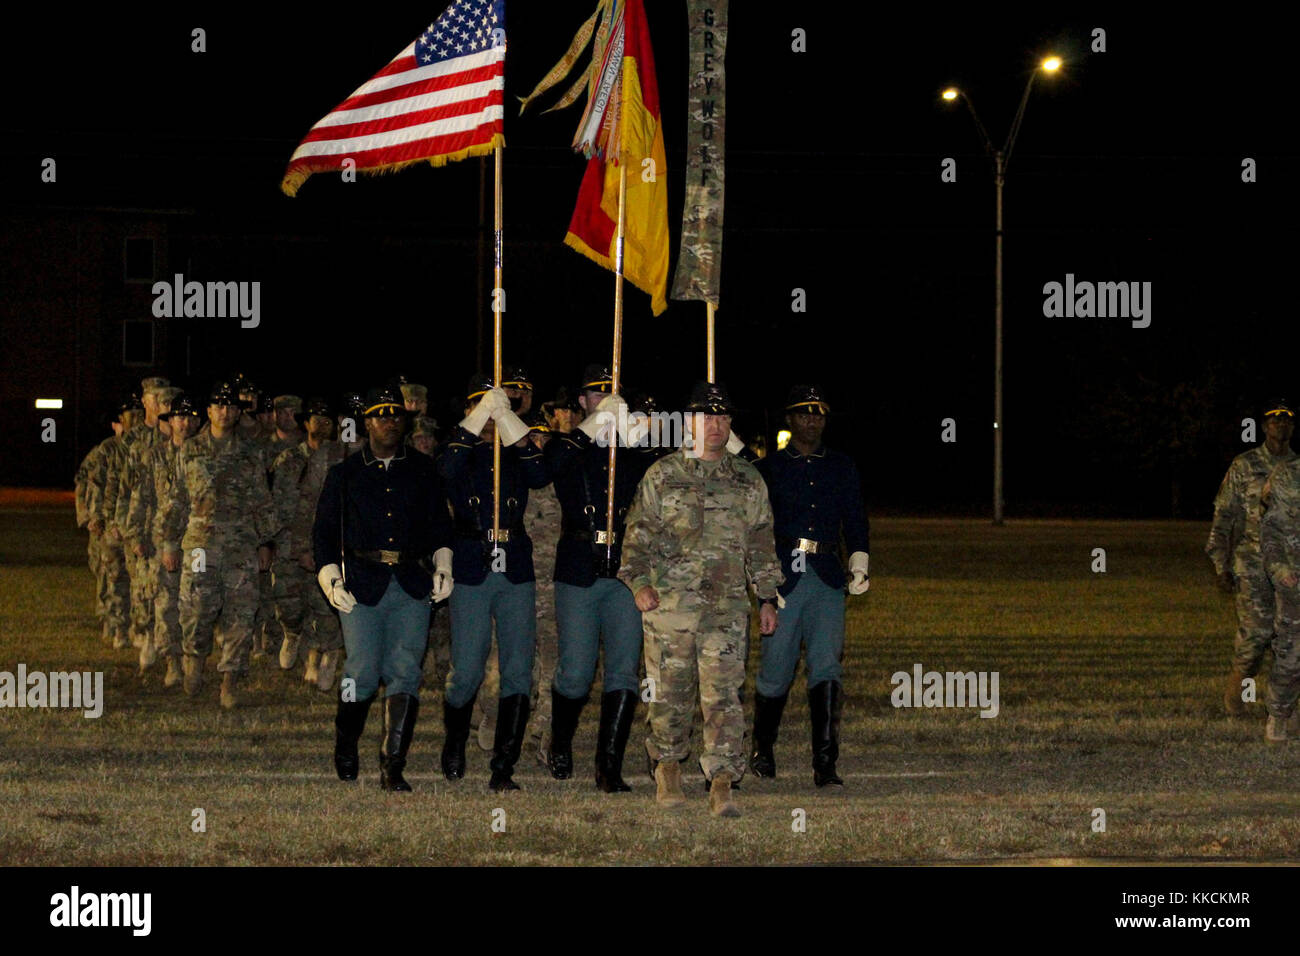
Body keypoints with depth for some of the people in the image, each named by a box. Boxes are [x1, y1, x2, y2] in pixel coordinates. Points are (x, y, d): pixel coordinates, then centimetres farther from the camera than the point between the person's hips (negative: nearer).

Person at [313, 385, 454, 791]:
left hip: (413, 587, 1)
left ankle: (393, 768, -7)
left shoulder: (422, 471, 13)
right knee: (363, 674, -7)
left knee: (405, 674, -8)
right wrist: (330, 579, -2)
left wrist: (443, 565, 5)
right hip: (363, 585, -1)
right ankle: (345, 744, 21)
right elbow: (324, 530, 11)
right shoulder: (344, 474, 10)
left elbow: (440, 523, 20)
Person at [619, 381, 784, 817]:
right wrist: (639, 581, -8)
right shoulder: (663, 476, 6)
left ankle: (722, 785, -12)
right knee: (671, 694, 6)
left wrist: (767, 597, 11)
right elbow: (639, 532, 5)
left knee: (724, 694, -8)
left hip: (727, 606, 1)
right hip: (670, 602, -1)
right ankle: (667, 769, 25)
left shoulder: (748, 481, 12)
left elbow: (761, 543, 16)